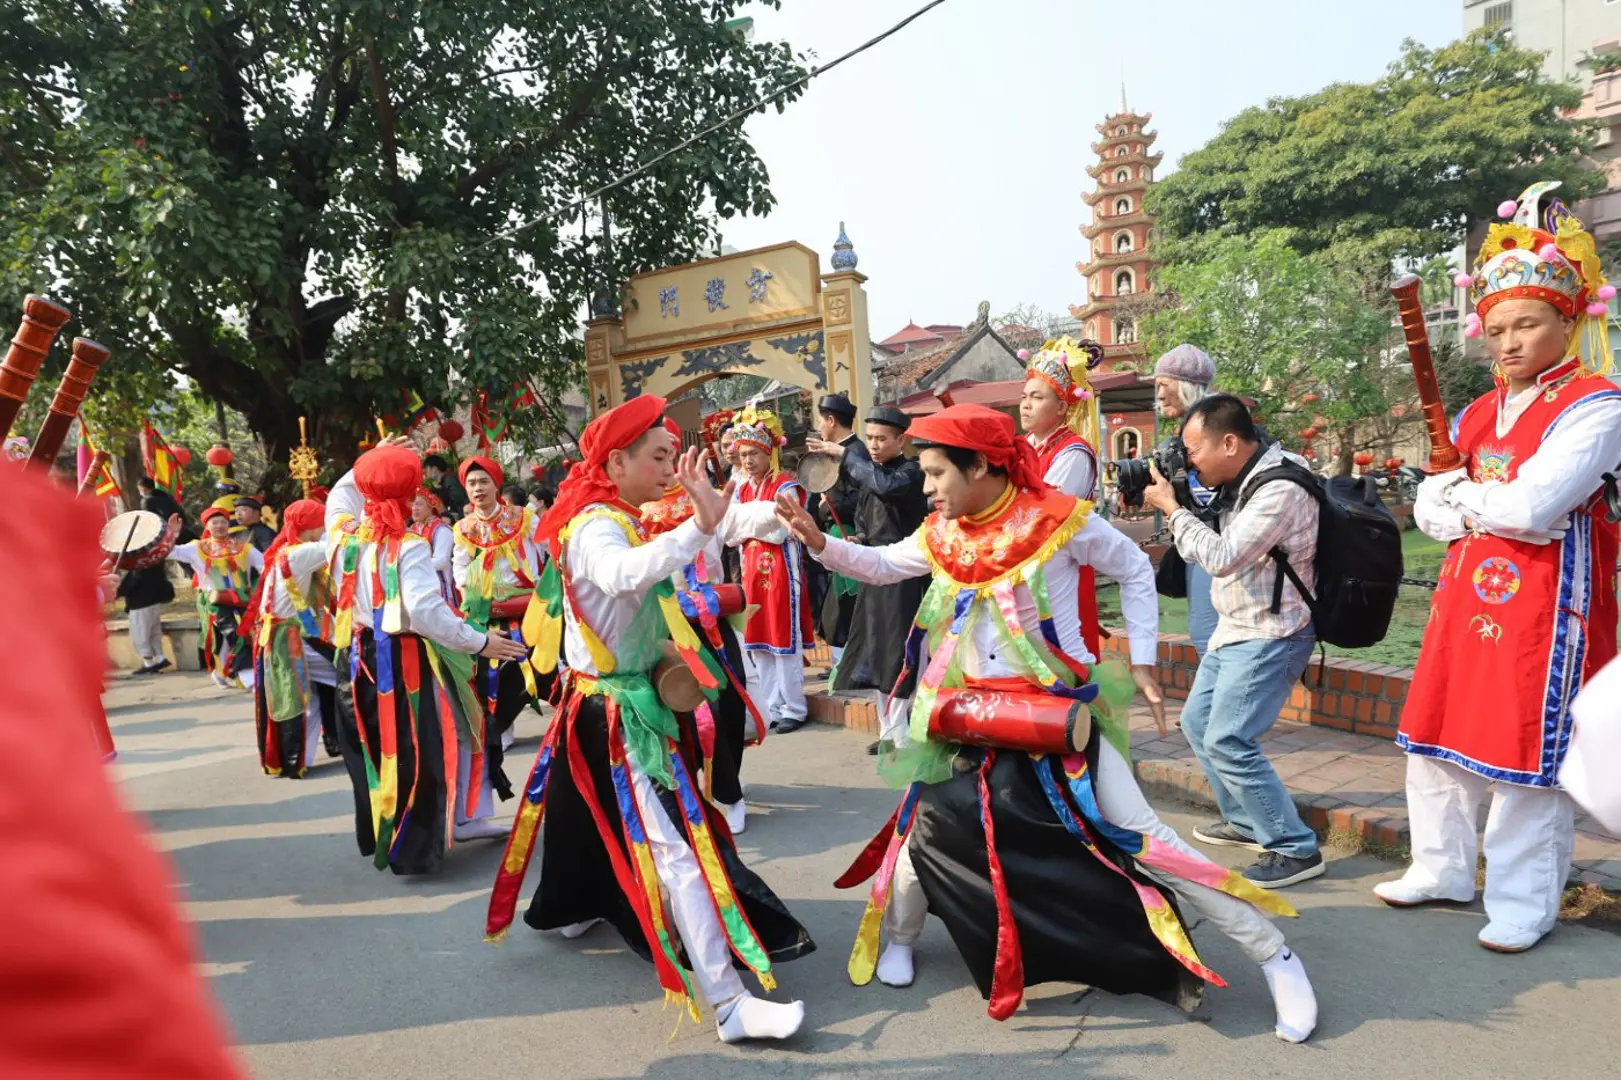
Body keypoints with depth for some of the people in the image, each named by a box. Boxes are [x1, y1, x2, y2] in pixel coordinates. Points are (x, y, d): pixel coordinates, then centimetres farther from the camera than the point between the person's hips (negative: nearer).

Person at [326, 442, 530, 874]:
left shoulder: (342, 532, 2)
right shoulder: (408, 547, -18)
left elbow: (341, 493, 27)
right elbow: (425, 610, -29)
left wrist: (371, 461, 28)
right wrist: (479, 643, -23)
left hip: (355, 659, 7)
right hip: (403, 661, -7)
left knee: (373, 748, 19)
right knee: (416, 754, 4)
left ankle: (377, 836, 33)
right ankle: (413, 848, 12)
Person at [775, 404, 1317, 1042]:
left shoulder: (1060, 519, -14)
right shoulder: (942, 535, -1)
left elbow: (1135, 570, 0)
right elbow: (881, 566, 14)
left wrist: (1142, 663, -3)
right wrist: (818, 543, -2)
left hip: (1059, 714, -4)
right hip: (974, 718, 5)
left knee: (1138, 835, -4)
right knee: (925, 819, 8)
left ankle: (1274, 955, 11)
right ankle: (898, 937, 35)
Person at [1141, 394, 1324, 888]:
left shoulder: (1281, 489, -23)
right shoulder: (1240, 483, 5)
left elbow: (1221, 558, -27)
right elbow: (1205, 553, 11)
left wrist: (1172, 508, -17)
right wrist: (1172, 508, -1)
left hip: (1269, 636, -10)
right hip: (1235, 628, 10)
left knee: (1227, 741, -14)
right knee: (1197, 722, 18)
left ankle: (1295, 849, -2)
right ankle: (1246, 821, 33)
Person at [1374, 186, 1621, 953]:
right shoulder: (1478, 414, 12)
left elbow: (1532, 507, -21)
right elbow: (1429, 511, 7)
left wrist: (1463, 495, -3)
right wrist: (1496, 508, -10)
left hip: (1544, 600, -7)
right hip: (1467, 593, 7)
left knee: (1529, 751, 0)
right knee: (1435, 738, 12)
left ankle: (1523, 903, 15)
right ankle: (1442, 869, 29)